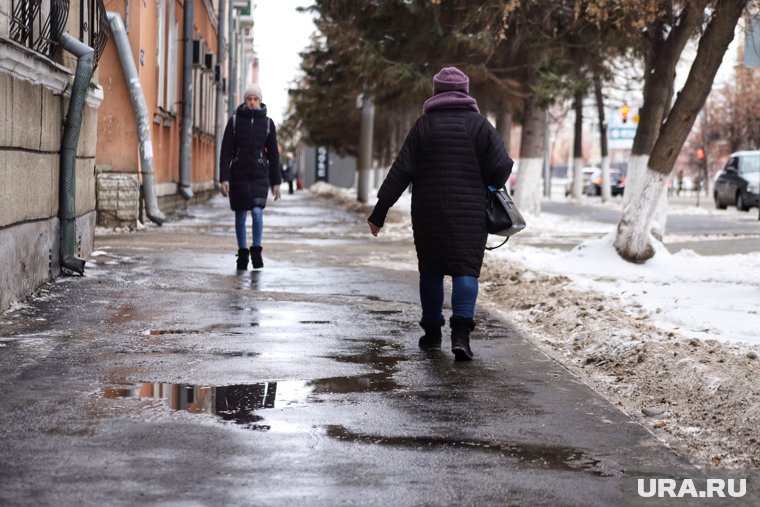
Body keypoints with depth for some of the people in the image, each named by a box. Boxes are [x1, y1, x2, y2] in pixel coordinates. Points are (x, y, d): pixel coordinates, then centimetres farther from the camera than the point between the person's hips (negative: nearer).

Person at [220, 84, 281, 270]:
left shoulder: (267, 123, 1)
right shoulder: (234, 120, -2)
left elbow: (273, 154, 4)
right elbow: (226, 151, -4)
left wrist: (276, 182, 2)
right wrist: (224, 179, -12)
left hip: (260, 175, 0)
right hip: (238, 175, 1)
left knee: (257, 212, -17)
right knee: (240, 215, 7)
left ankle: (256, 250, 0)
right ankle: (242, 253, 22)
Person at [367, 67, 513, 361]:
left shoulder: (424, 124, 1)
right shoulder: (479, 124, 0)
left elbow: (401, 171, -3)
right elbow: (502, 165, -8)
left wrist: (380, 211, -1)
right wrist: (488, 189, 14)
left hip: (428, 212, 1)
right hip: (470, 213, -1)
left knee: (431, 270, 13)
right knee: (466, 269, -1)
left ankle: (432, 333, 20)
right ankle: (461, 331, -18)